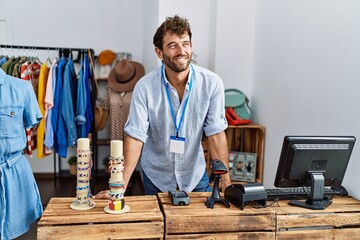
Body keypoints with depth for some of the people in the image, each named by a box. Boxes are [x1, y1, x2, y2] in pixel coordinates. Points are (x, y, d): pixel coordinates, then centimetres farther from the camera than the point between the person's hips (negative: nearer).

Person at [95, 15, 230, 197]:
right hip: (156, 175, 0)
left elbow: (216, 133, -15)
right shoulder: (145, 87, -19)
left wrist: (226, 183, -17)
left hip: (195, 174, 1)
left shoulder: (212, 83, -17)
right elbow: (135, 136, -20)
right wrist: (121, 186, -25)